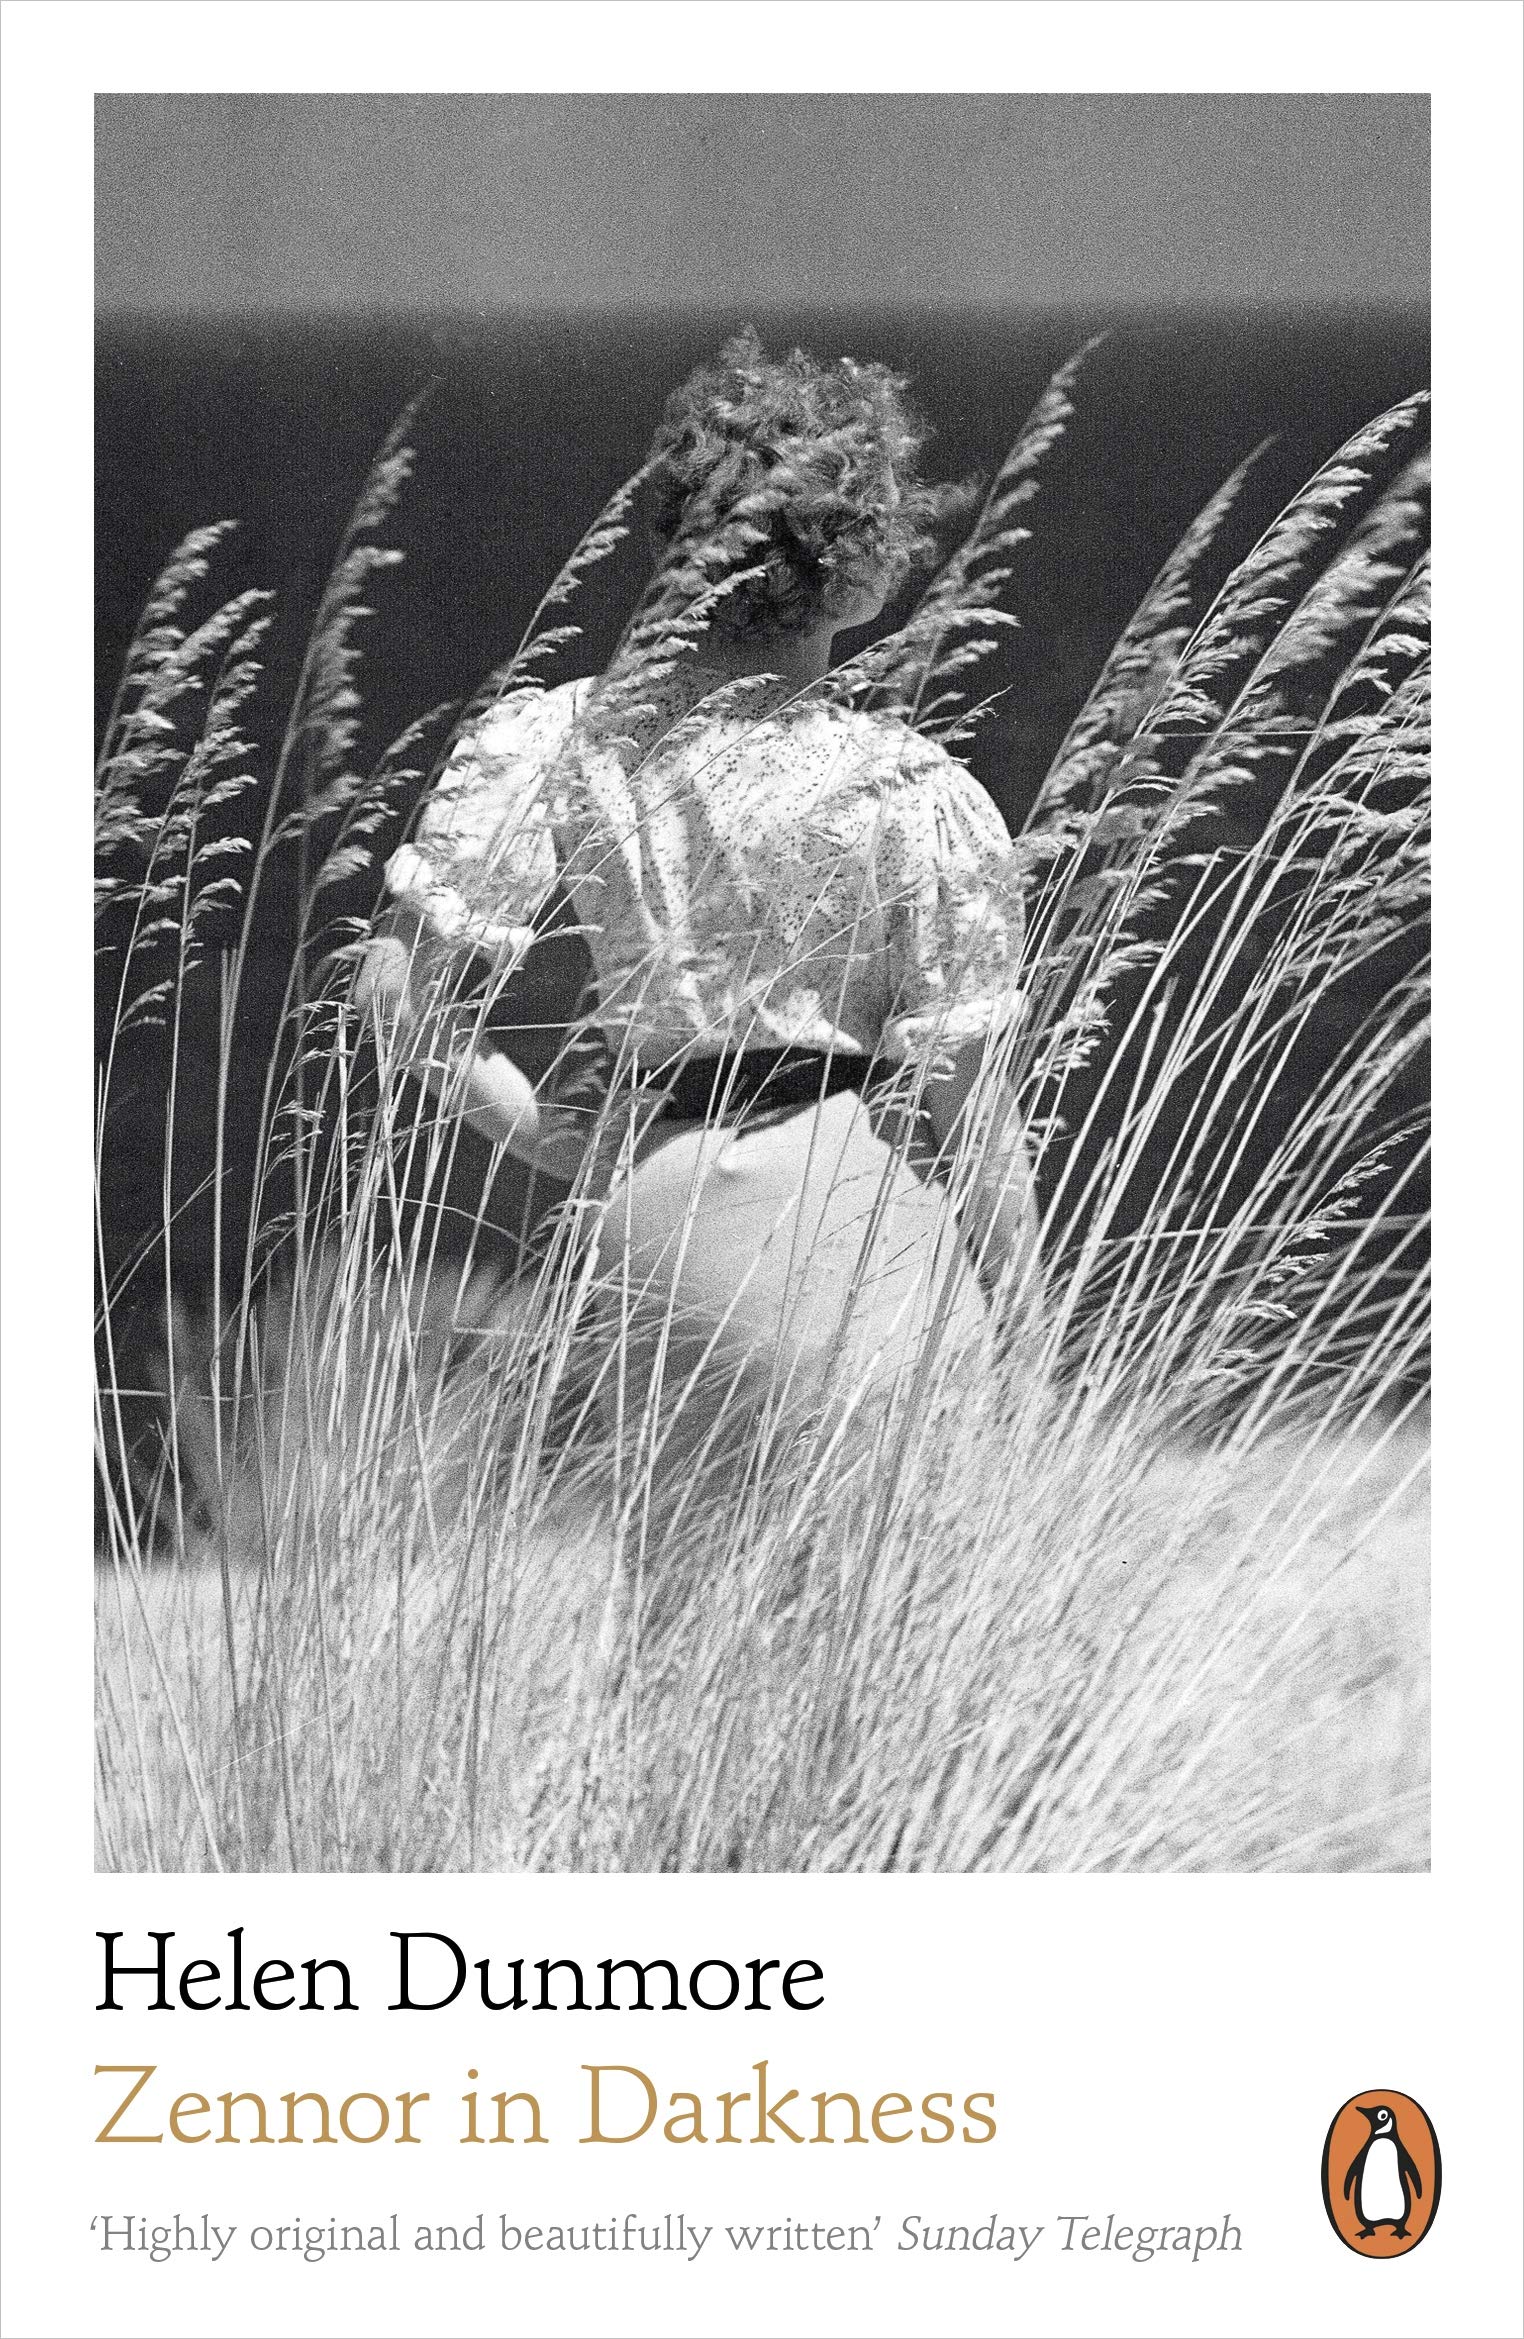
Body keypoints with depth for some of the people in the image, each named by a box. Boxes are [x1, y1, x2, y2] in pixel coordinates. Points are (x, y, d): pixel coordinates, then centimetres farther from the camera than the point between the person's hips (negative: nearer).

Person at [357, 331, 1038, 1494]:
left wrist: (556, 1144, 3)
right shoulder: (917, 799, -16)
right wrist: (1019, 1308, 2)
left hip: (655, 1218, 4)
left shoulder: (557, 742, -7)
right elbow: (966, 1100, -11)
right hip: (861, 1208, -4)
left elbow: (401, 982, -7)